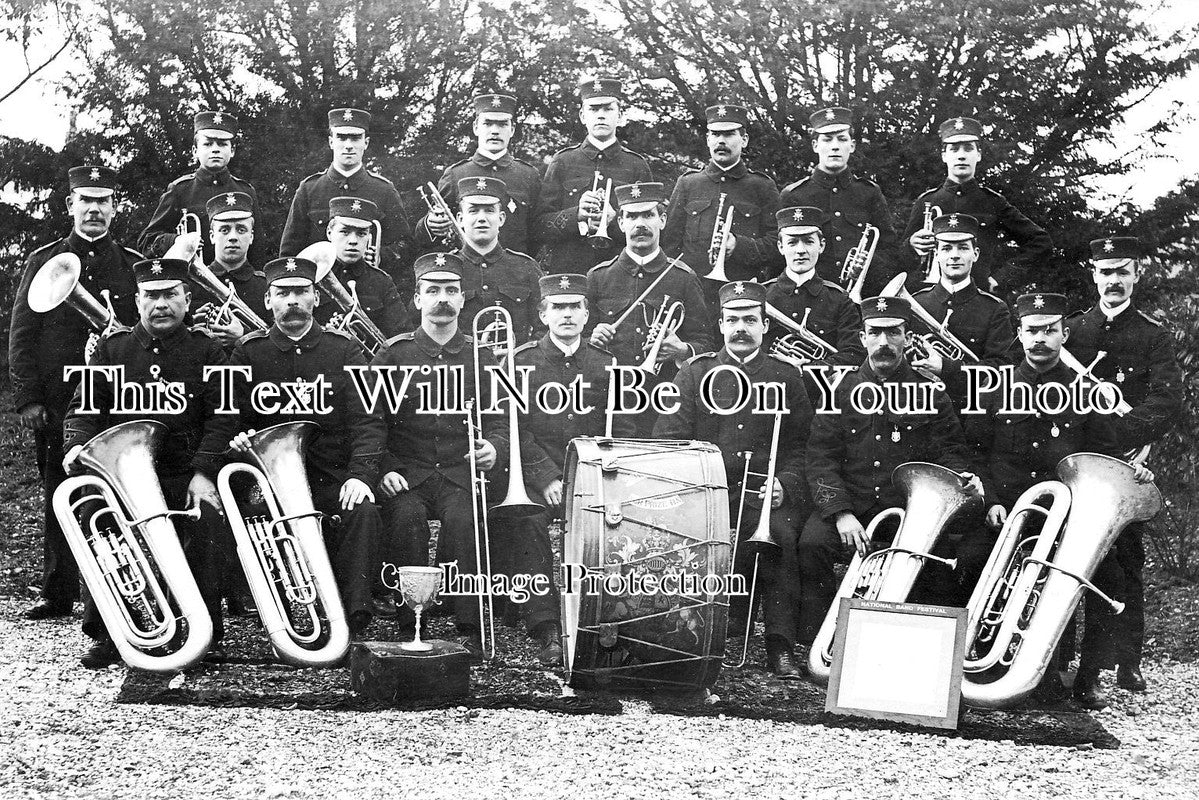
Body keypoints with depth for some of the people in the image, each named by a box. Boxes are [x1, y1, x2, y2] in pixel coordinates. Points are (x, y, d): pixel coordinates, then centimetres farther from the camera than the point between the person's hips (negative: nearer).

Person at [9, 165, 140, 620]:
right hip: (55, 403, 1)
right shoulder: (44, 261, 9)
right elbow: (21, 334, 6)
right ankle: (57, 594, 13)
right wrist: (27, 399, -3)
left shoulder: (134, 266, 10)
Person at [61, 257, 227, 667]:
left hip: (187, 475, -1)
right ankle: (104, 637, -2)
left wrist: (205, 472, -12)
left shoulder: (207, 350, 7)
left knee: (203, 537, -21)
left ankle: (207, 636, -1)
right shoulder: (111, 348, 13)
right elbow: (85, 407, 10)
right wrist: (77, 444, -12)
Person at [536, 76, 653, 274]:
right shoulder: (562, 161, 10)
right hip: (565, 272, 0)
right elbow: (541, 227, 4)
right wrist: (576, 215, -14)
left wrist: (614, 222, -11)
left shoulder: (637, 165, 10)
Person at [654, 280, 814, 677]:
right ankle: (730, 614, -14)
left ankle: (780, 645, -23)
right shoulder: (695, 373, 13)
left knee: (781, 532, -31)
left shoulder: (787, 379, 14)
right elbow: (668, 441, 6)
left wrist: (784, 485, -10)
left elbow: (801, 448, 10)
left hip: (766, 494, 0)